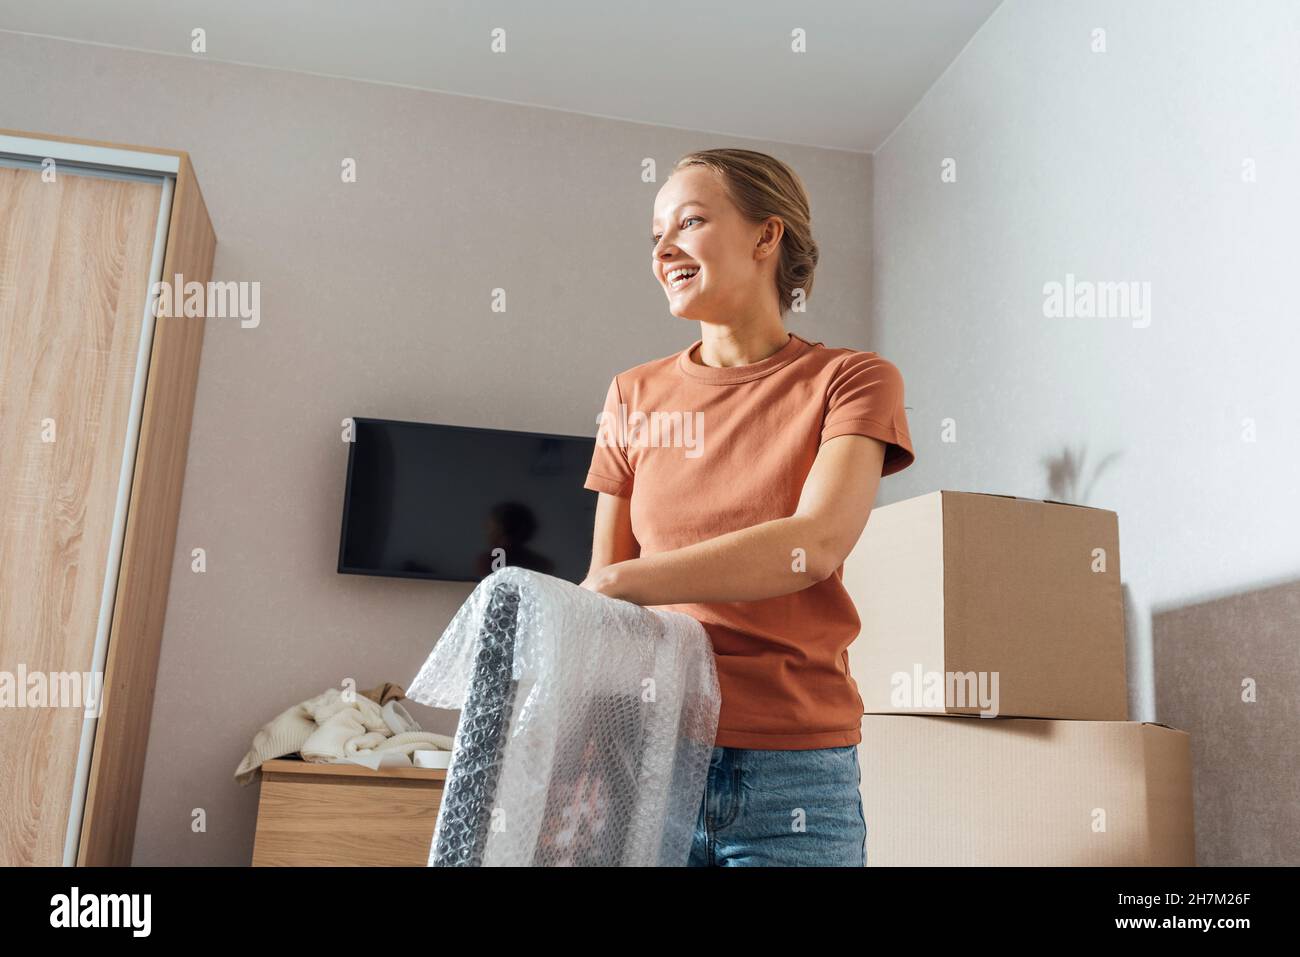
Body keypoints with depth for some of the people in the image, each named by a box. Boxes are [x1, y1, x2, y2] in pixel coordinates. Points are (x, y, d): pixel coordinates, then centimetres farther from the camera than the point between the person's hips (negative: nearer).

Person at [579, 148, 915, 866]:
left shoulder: (851, 380, 0)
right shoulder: (634, 397, 9)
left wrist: (620, 585, -23)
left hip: (792, 774, -2)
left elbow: (814, 543, -16)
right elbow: (602, 576, 7)